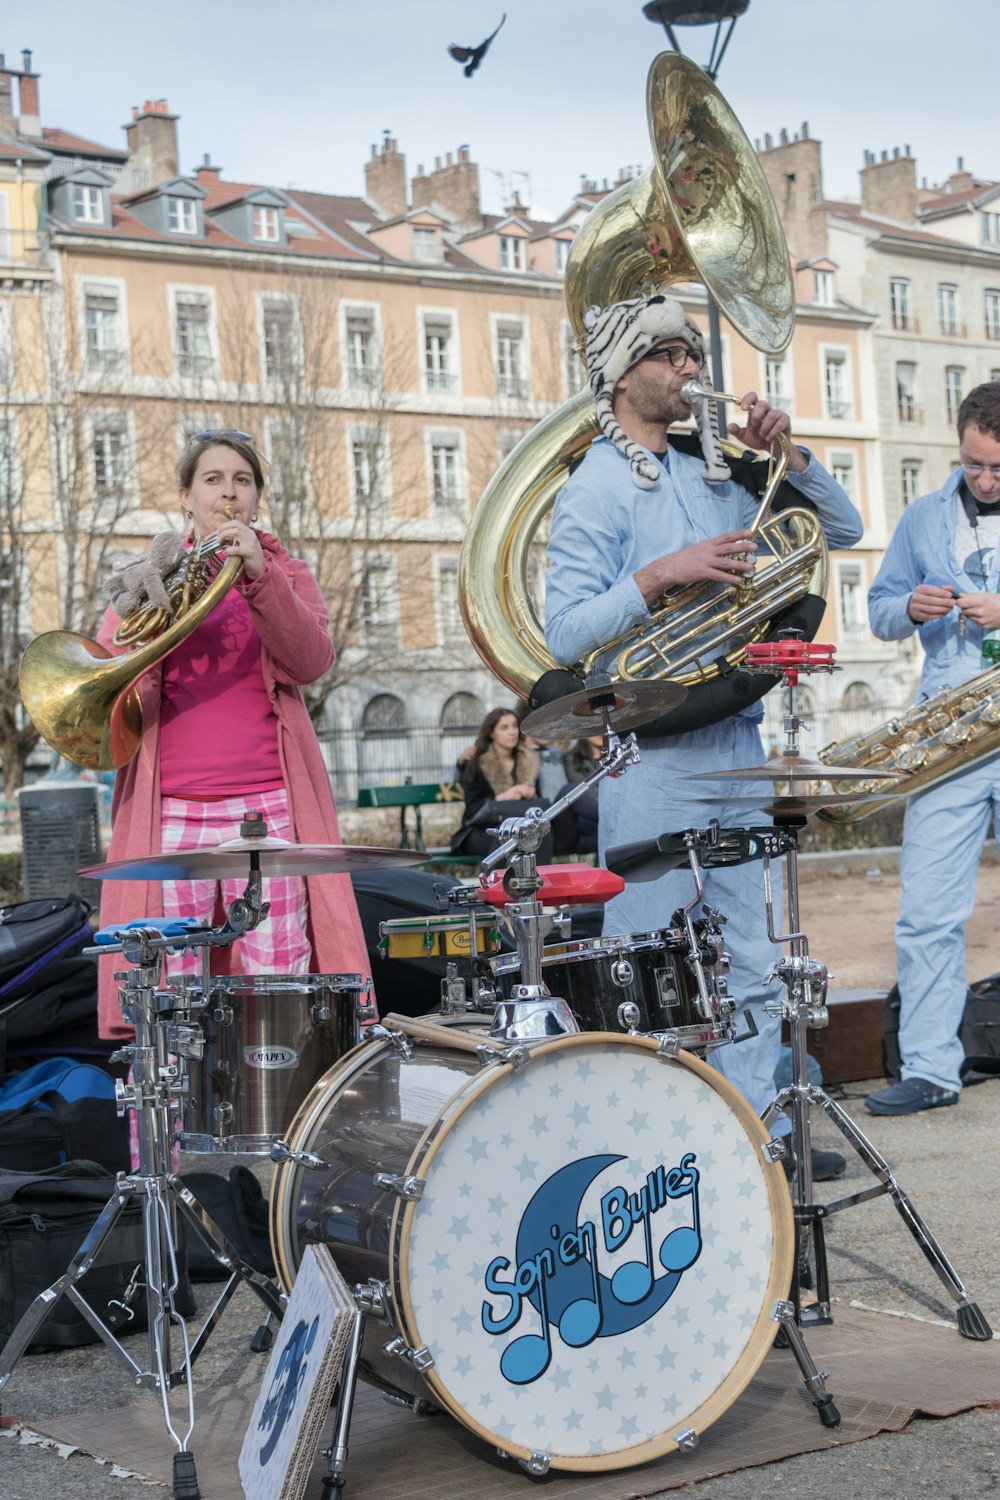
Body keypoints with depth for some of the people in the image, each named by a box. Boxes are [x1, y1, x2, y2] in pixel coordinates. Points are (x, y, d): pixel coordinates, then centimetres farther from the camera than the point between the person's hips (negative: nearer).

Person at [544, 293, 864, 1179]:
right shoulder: (594, 490, -5)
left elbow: (842, 530, 18)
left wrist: (785, 452, 3)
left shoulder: (715, 475, 15)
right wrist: (661, 575, -25)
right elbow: (565, 635, -14)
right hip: (650, 760, -7)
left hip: (736, 746, 7)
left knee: (749, 962, 10)